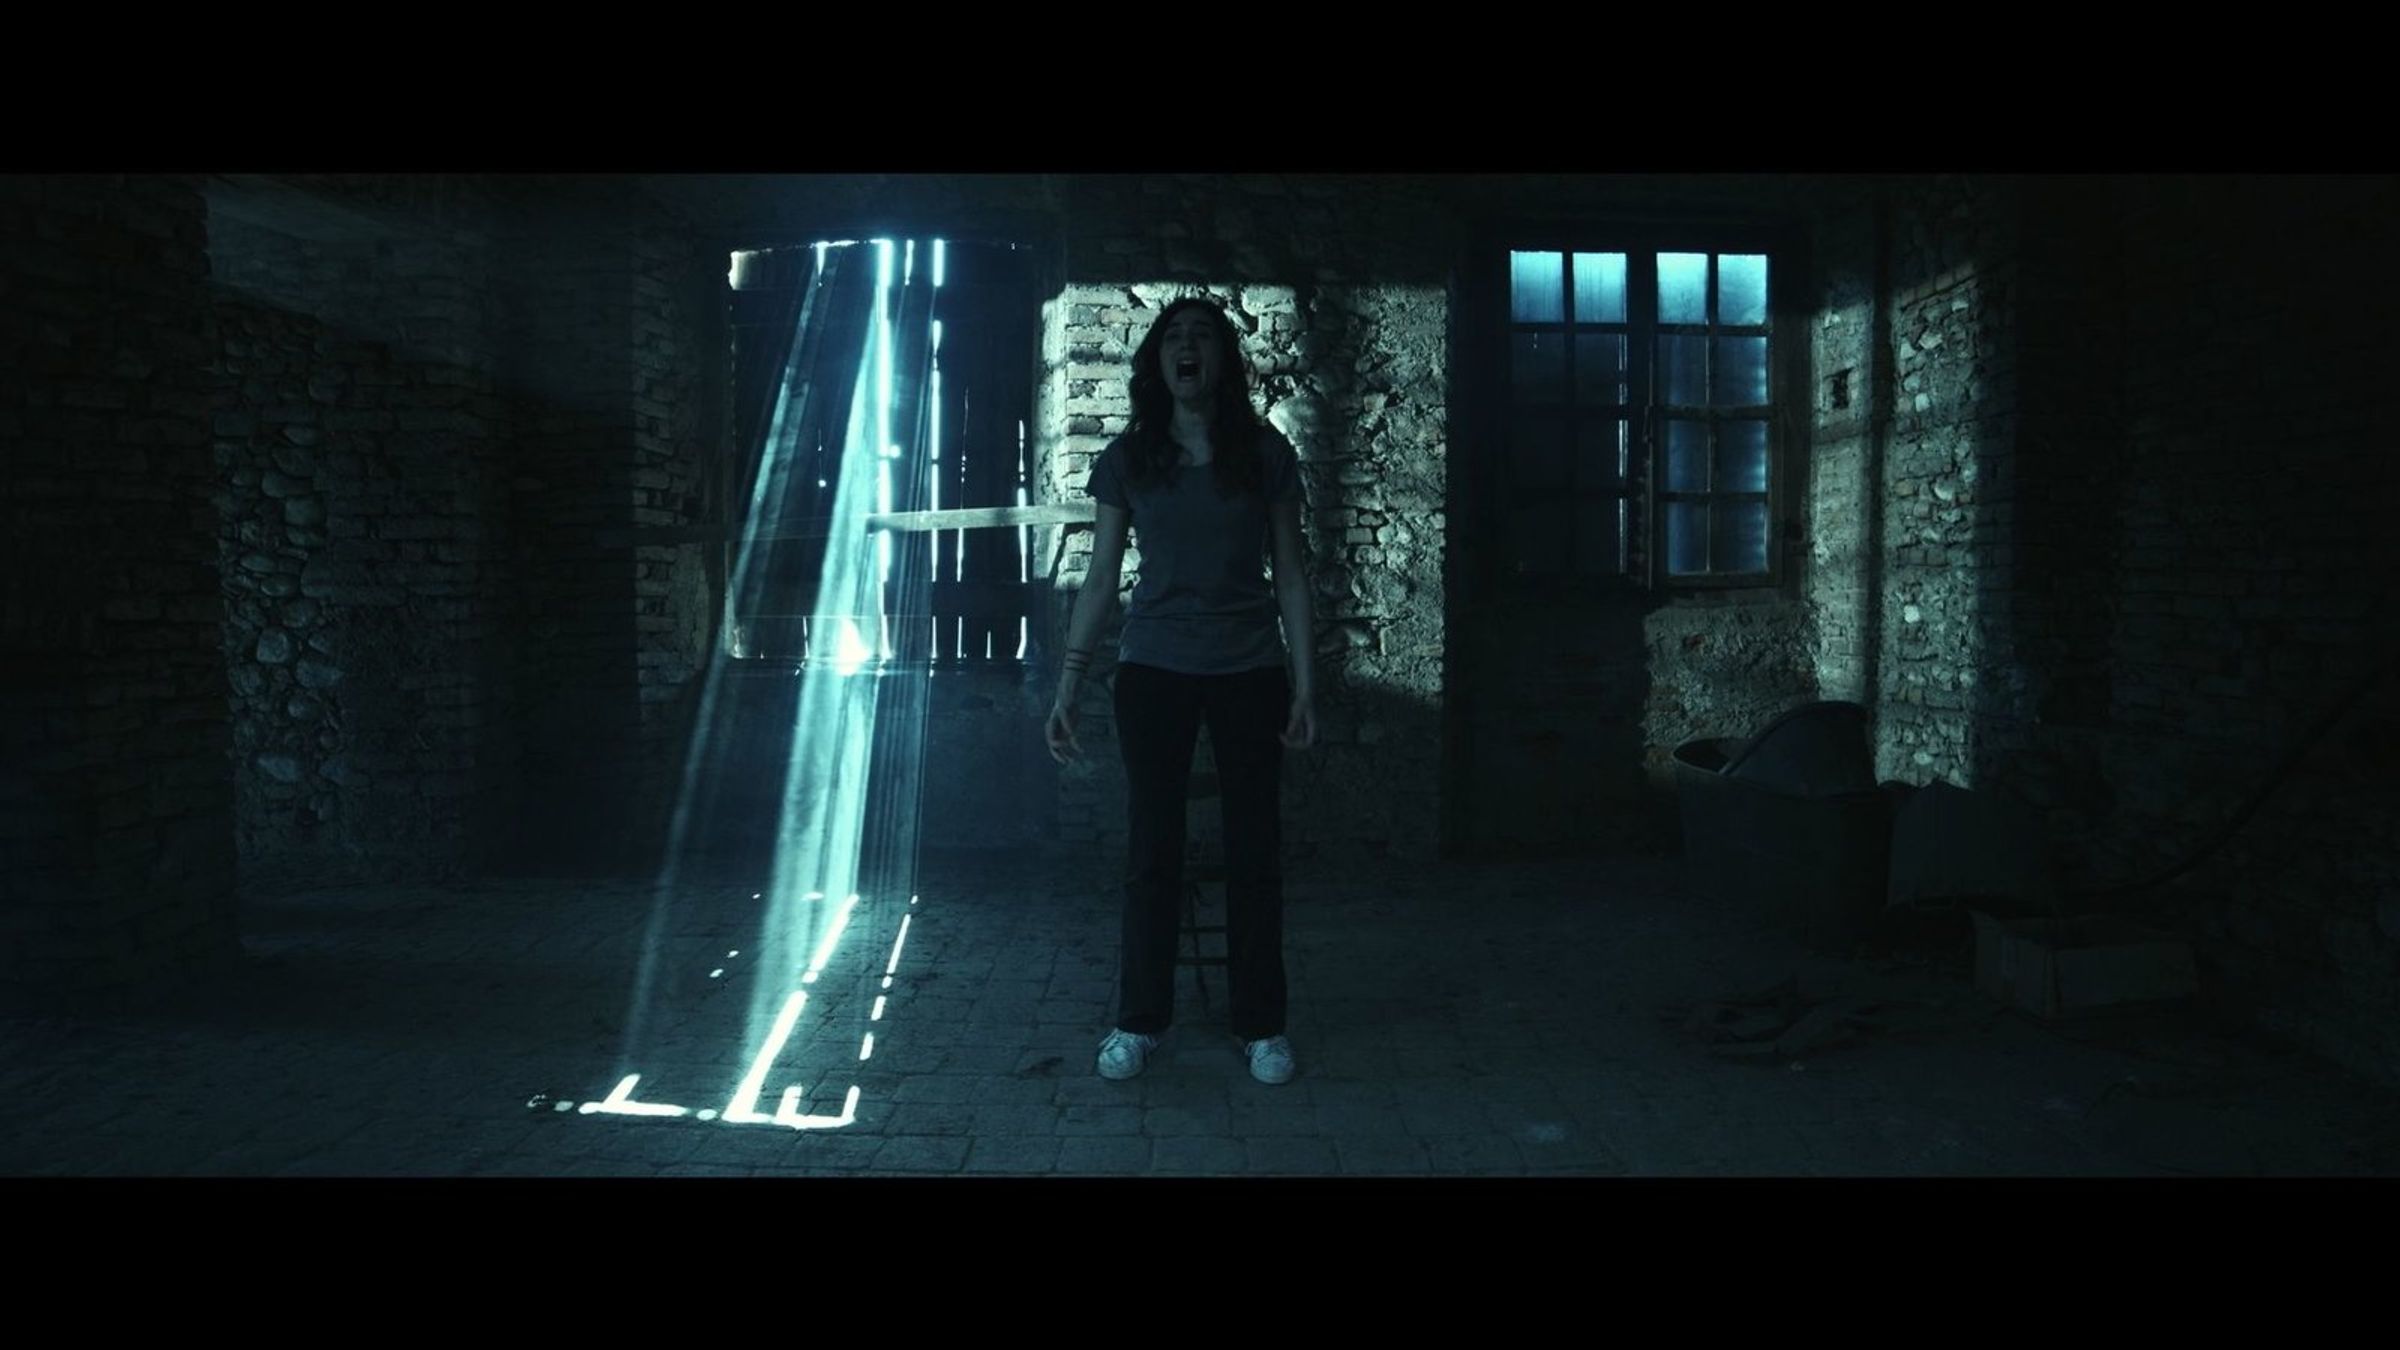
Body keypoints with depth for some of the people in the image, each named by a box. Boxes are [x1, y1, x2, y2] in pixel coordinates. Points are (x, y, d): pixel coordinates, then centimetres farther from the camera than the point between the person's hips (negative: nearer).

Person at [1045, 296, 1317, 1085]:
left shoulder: (1266, 455, 1)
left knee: (1254, 846, 5)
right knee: (1152, 847, 5)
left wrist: (1304, 685, -2)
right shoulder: (1127, 459, 2)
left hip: (1249, 672, 0)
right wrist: (1068, 682, -1)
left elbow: (1290, 576, 3)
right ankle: (1139, 1020, 18)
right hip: (1154, 670, 0)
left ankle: (1260, 1024, 17)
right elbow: (1100, 578, 5)